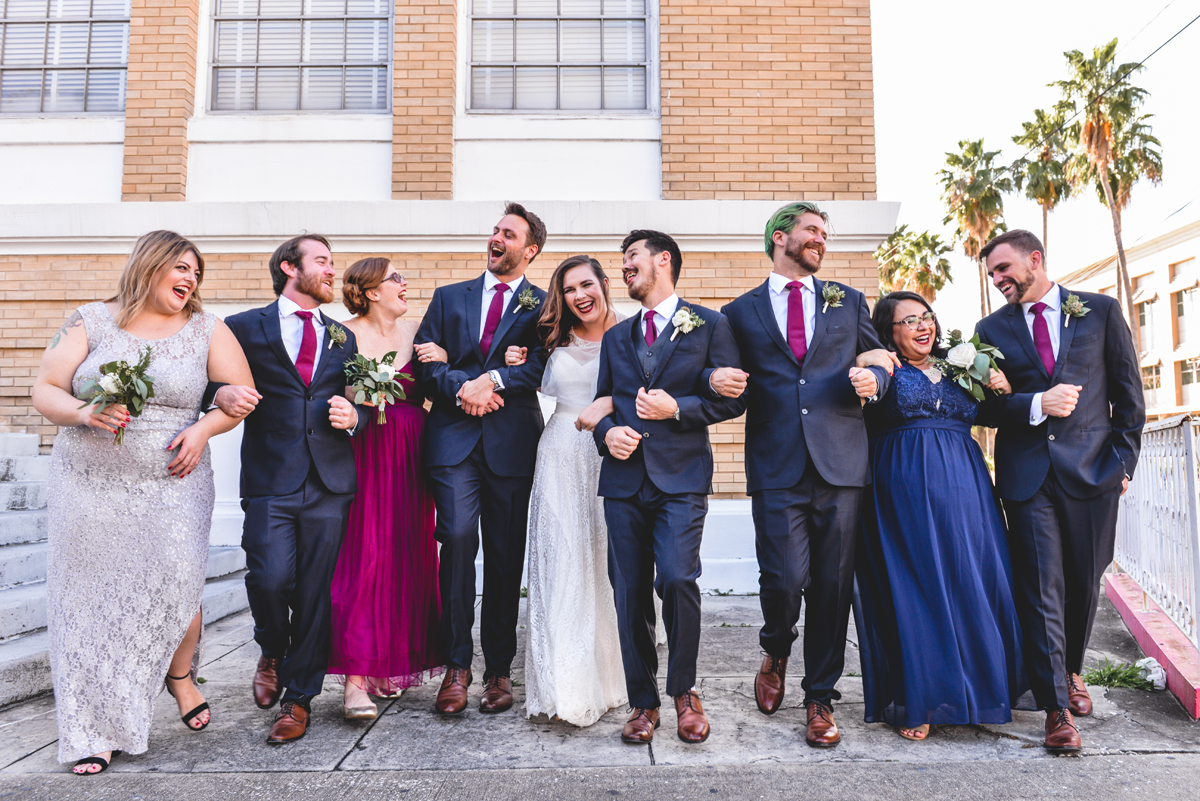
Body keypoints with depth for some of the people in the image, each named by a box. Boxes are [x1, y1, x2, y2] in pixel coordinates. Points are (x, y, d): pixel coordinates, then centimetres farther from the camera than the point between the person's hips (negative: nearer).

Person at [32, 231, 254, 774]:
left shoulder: (206, 330, 5)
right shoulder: (92, 322, 5)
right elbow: (44, 391, 4)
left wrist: (204, 427, -10)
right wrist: (85, 413, -16)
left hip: (172, 485, 0)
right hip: (90, 486, 1)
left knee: (174, 586, -9)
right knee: (93, 599, 3)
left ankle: (181, 675, 24)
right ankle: (96, 732, 18)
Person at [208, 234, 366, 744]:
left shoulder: (343, 338, 18)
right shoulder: (245, 328, 8)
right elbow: (209, 383, 5)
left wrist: (352, 416, -5)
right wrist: (224, 394, -17)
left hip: (329, 484, 3)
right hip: (270, 479, -2)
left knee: (315, 593, 4)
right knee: (270, 579, -12)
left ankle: (298, 697, 20)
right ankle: (271, 654, 22)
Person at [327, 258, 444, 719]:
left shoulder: (415, 333, 12)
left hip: (410, 458, 5)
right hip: (365, 455, -5)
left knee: (407, 556, 6)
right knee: (364, 555, -8)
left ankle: (391, 663, 19)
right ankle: (356, 677, -4)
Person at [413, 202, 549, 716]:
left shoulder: (544, 305, 10)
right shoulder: (448, 298, 17)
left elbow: (541, 368, -4)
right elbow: (425, 362, 8)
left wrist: (493, 379, -18)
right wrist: (461, 389, -9)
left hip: (512, 442, -1)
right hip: (454, 439, 1)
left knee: (506, 557, 4)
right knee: (458, 537, -15)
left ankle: (499, 669, 18)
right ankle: (457, 665, -1)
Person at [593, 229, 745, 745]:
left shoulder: (710, 326, 6)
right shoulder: (616, 337, 20)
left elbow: (732, 398, 1)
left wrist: (677, 408, -12)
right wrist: (607, 432, -1)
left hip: (681, 475, -4)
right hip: (624, 476, 4)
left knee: (677, 579, -16)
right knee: (629, 593, 4)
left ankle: (683, 691, 8)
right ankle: (643, 701, 19)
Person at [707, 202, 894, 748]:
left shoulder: (848, 301, 18)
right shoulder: (741, 312, 13)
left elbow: (880, 361, 19)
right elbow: (727, 376, 13)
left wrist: (874, 379, -3)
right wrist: (716, 377, -10)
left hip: (840, 462, 2)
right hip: (776, 467, -1)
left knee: (832, 586, 4)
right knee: (784, 580, -8)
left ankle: (820, 698, 22)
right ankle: (776, 653, 27)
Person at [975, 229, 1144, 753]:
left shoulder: (1101, 311, 7)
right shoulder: (992, 329, 9)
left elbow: (1129, 394, 7)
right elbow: (986, 405, 4)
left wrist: (1124, 461, 2)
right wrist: (1037, 405, -14)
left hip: (1092, 468, 0)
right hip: (1028, 474, 0)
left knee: (1084, 583, 10)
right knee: (1041, 587, -4)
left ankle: (1070, 671, 34)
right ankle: (1057, 708, 3)